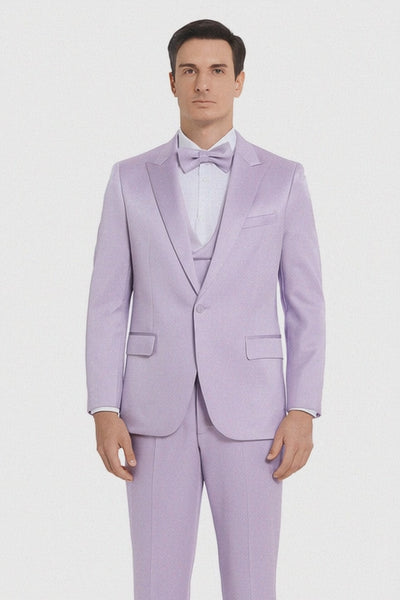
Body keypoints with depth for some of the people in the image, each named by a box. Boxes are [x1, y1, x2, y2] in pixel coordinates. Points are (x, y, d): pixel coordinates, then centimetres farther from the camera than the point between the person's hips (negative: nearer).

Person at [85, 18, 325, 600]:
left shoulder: (282, 179, 3)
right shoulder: (131, 178, 5)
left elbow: (305, 304, 2)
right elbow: (108, 303, 3)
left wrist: (303, 411, -7)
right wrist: (104, 411, -6)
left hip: (247, 410, -1)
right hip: (158, 410, 1)